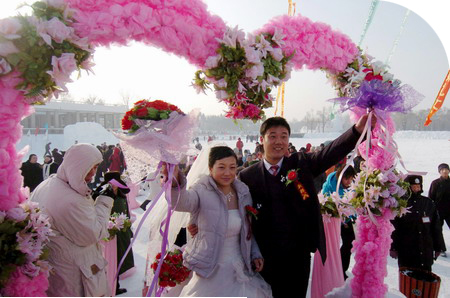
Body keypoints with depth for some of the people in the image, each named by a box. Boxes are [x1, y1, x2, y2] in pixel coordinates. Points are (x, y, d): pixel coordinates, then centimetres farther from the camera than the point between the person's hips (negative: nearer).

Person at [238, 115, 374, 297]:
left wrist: (358, 130, -31)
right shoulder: (247, 176, -6)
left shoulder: (301, 164, -1)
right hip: (266, 258, -1)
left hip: (299, 255, 1)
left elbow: (331, 153, -16)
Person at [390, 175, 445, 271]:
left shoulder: (429, 203, 7)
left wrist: (438, 247, 13)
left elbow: (436, 227, 13)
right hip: (406, 252, -3)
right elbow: (393, 227, -5)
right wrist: (393, 247, -7)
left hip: (426, 252, 3)